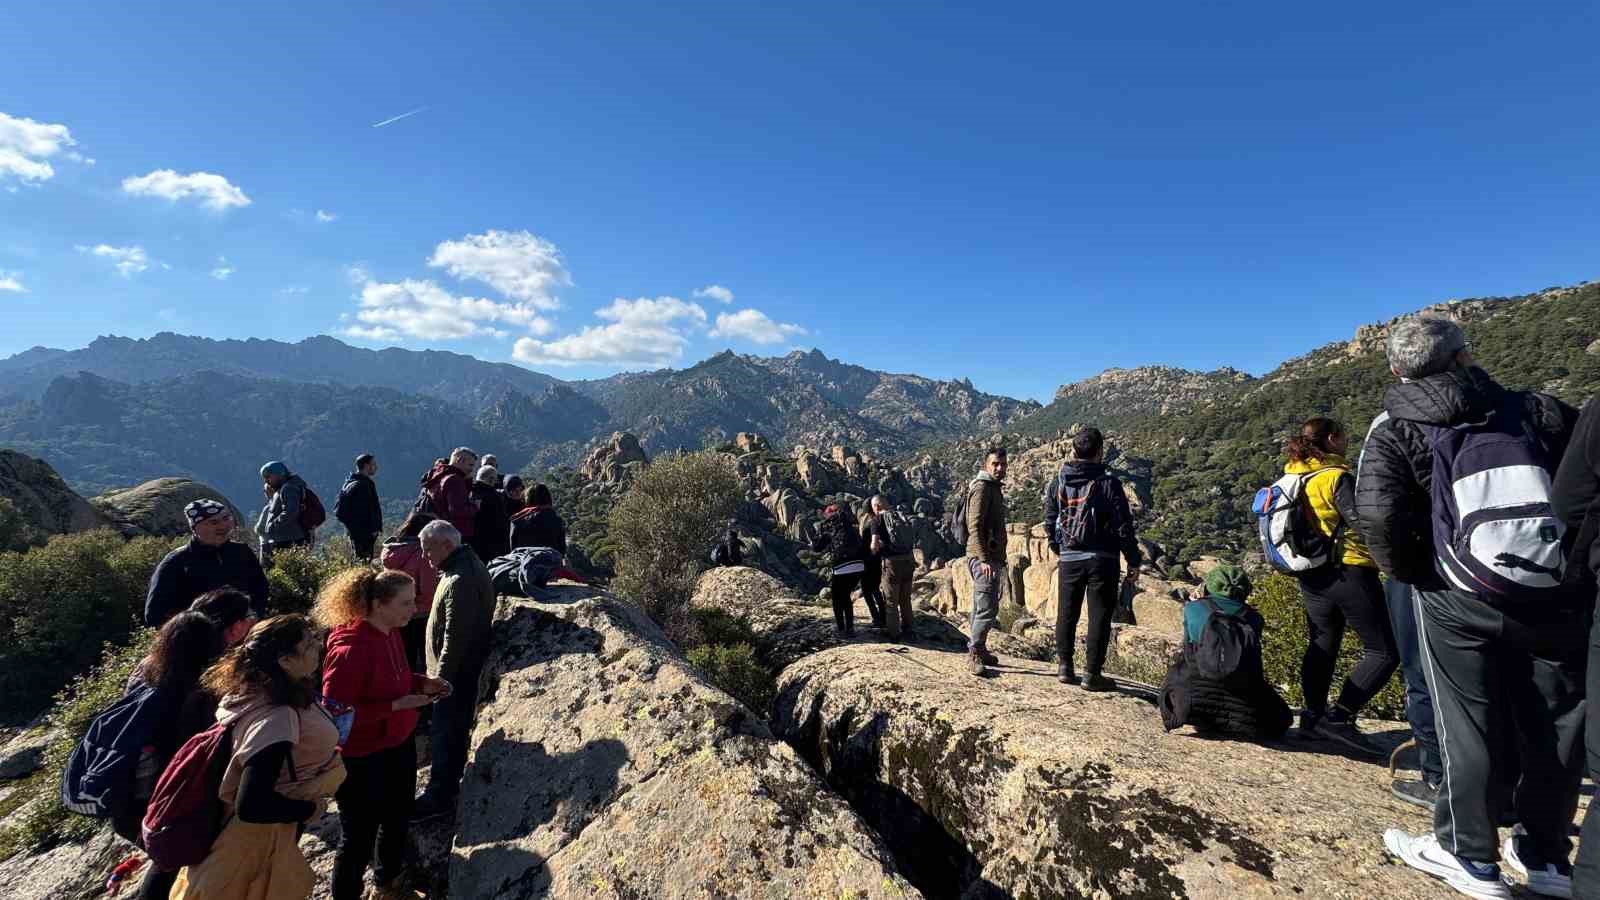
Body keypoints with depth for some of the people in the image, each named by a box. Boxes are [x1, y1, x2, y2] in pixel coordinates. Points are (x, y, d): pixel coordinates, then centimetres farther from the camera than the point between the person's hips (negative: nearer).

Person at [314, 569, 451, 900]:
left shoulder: (391, 634, -4)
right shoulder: (349, 650, -29)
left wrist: (422, 683, -6)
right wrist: (396, 705, -28)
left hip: (400, 745, 9)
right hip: (362, 758, -8)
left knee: (398, 819, 27)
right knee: (359, 836, 12)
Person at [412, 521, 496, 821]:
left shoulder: (460, 581, -25)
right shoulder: (468, 564, 8)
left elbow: (455, 636, -25)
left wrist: (441, 677, -17)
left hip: (456, 672, -10)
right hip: (462, 670, 10)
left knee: (445, 733, 1)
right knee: (455, 730, 21)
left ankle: (439, 796, 12)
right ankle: (449, 784, 35)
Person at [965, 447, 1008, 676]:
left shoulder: (995, 488, 19)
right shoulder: (982, 487, -11)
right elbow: (975, 527, -20)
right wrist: (983, 559, -26)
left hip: (993, 557, 10)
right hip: (984, 557, -10)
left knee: (982, 608, 15)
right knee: (988, 608, -10)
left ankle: (978, 650, 23)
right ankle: (974, 653, -3)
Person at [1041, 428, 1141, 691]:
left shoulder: (1058, 482, 2)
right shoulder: (1108, 483, -11)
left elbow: (1049, 521, 9)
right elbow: (1123, 526, -9)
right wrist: (1133, 561, -1)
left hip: (1069, 559, 4)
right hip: (1102, 559, -3)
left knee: (1067, 613, 13)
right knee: (1099, 616, 4)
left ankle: (1065, 667, 18)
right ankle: (1092, 674, 7)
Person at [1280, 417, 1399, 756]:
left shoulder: (1292, 477, 9)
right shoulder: (1336, 476, -15)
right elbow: (1364, 524, -19)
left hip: (1311, 576, 8)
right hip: (1348, 572, -8)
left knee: (1322, 645, 19)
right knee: (1384, 650, 0)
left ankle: (1314, 716, 22)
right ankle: (1340, 717, -7)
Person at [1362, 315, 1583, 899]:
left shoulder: (1397, 433, -4)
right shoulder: (1536, 410, 7)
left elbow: (1378, 514, -18)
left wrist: (1408, 570, -1)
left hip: (1458, 599, -3)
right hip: (1557, 597, 4)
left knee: (1470, 725, 8)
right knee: (1555, 727, 17)